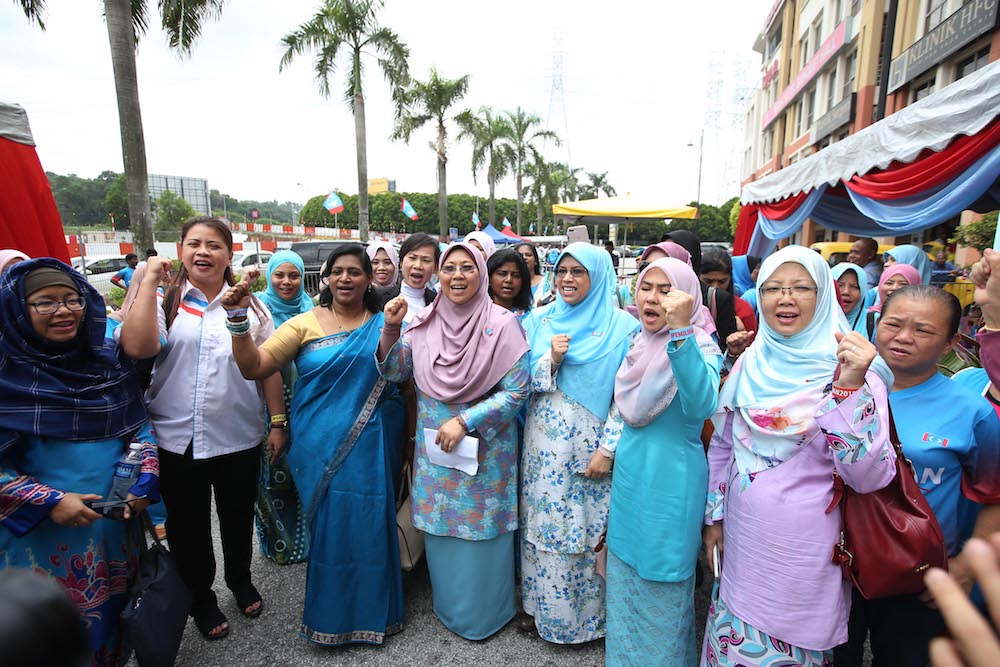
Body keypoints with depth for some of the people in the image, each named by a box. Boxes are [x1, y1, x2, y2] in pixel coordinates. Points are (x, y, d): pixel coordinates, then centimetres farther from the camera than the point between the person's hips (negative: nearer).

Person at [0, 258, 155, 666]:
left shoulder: (110, 363, 1)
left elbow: (140, 425, 7)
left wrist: (144, 480, -7)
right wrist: (48, 502, -19)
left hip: (116, 525, 4)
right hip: (41, 534, -3)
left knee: (111, 617, 21)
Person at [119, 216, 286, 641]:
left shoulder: (250, 304, 1)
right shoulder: (164, 302, -3)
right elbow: (136, 347, -22)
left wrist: (278, 422, -1)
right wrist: (149, 281, -16)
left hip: (239, 439, 1)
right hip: (178, 440, 0)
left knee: (238, 519, 19)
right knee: (189, 526, 17)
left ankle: (241, 581, 46)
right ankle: (200, 599, 41)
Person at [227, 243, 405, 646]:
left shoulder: (383, 324, 4)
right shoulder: (306, 323, 1)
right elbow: (253, 366, -7)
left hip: (372, 445, 1)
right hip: (322, 445, 0)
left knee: (370, 522, 8)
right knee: (329, 522, 7)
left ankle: (371, 608, 33)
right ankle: (331, 614, 32)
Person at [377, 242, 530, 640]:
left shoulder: (501, 324, -12)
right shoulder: (423, 322, 0)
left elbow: (517, 390, -12)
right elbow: (393, 372, 4)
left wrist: (465, 421, -17)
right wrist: (390, 328, -11)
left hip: (484, 446, -3)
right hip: (434, 445, 4)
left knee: (480, 530, 9)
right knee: (440, 528, 16)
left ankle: (483, 612, 34)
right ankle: (446, 603, 40)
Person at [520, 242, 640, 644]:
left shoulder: (622, 326, -6)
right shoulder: (539, 320, 5)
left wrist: (608, 450, -12)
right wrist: (551, 360, -14)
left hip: (593, 447, -3)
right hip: (545, 443, 3)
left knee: (588, 528, 8)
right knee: (543, 524, 13)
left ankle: (587, 614, 32)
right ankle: (542, 605, 36)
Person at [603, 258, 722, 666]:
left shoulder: (701, 346, -16)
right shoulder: (638, 343, 3)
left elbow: (701, 406, -38)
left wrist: (681, 330, -45)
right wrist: (609, 451, 19)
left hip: (671, 485, -7)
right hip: (628, 476, 7)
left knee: (661, 592, 12)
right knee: (624, 579, 23)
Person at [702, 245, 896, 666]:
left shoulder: (851, 369, -12)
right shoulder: (750, 363, 0)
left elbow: (869, 477, -22)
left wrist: (851, 386, -32)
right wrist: (714, 519, 10)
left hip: (806, 554, -4)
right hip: (742, 545, 4)